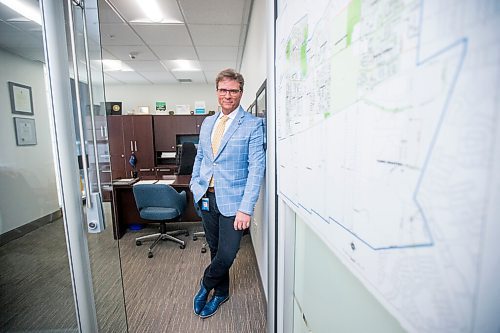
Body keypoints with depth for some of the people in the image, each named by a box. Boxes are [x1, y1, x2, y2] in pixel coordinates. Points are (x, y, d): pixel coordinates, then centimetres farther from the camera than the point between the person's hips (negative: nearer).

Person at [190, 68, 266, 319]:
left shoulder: (253, 125, -8)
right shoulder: (207, 122, 11)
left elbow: (256, 167, -14)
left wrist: (246, 207, -19)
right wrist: (194, 183, 10)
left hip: (232, 199, -5)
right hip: (206, 196, 5)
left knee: (226, 254, -2)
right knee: (215, 249, 18)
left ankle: (206, 286, 31)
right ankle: (221, 293, 41)